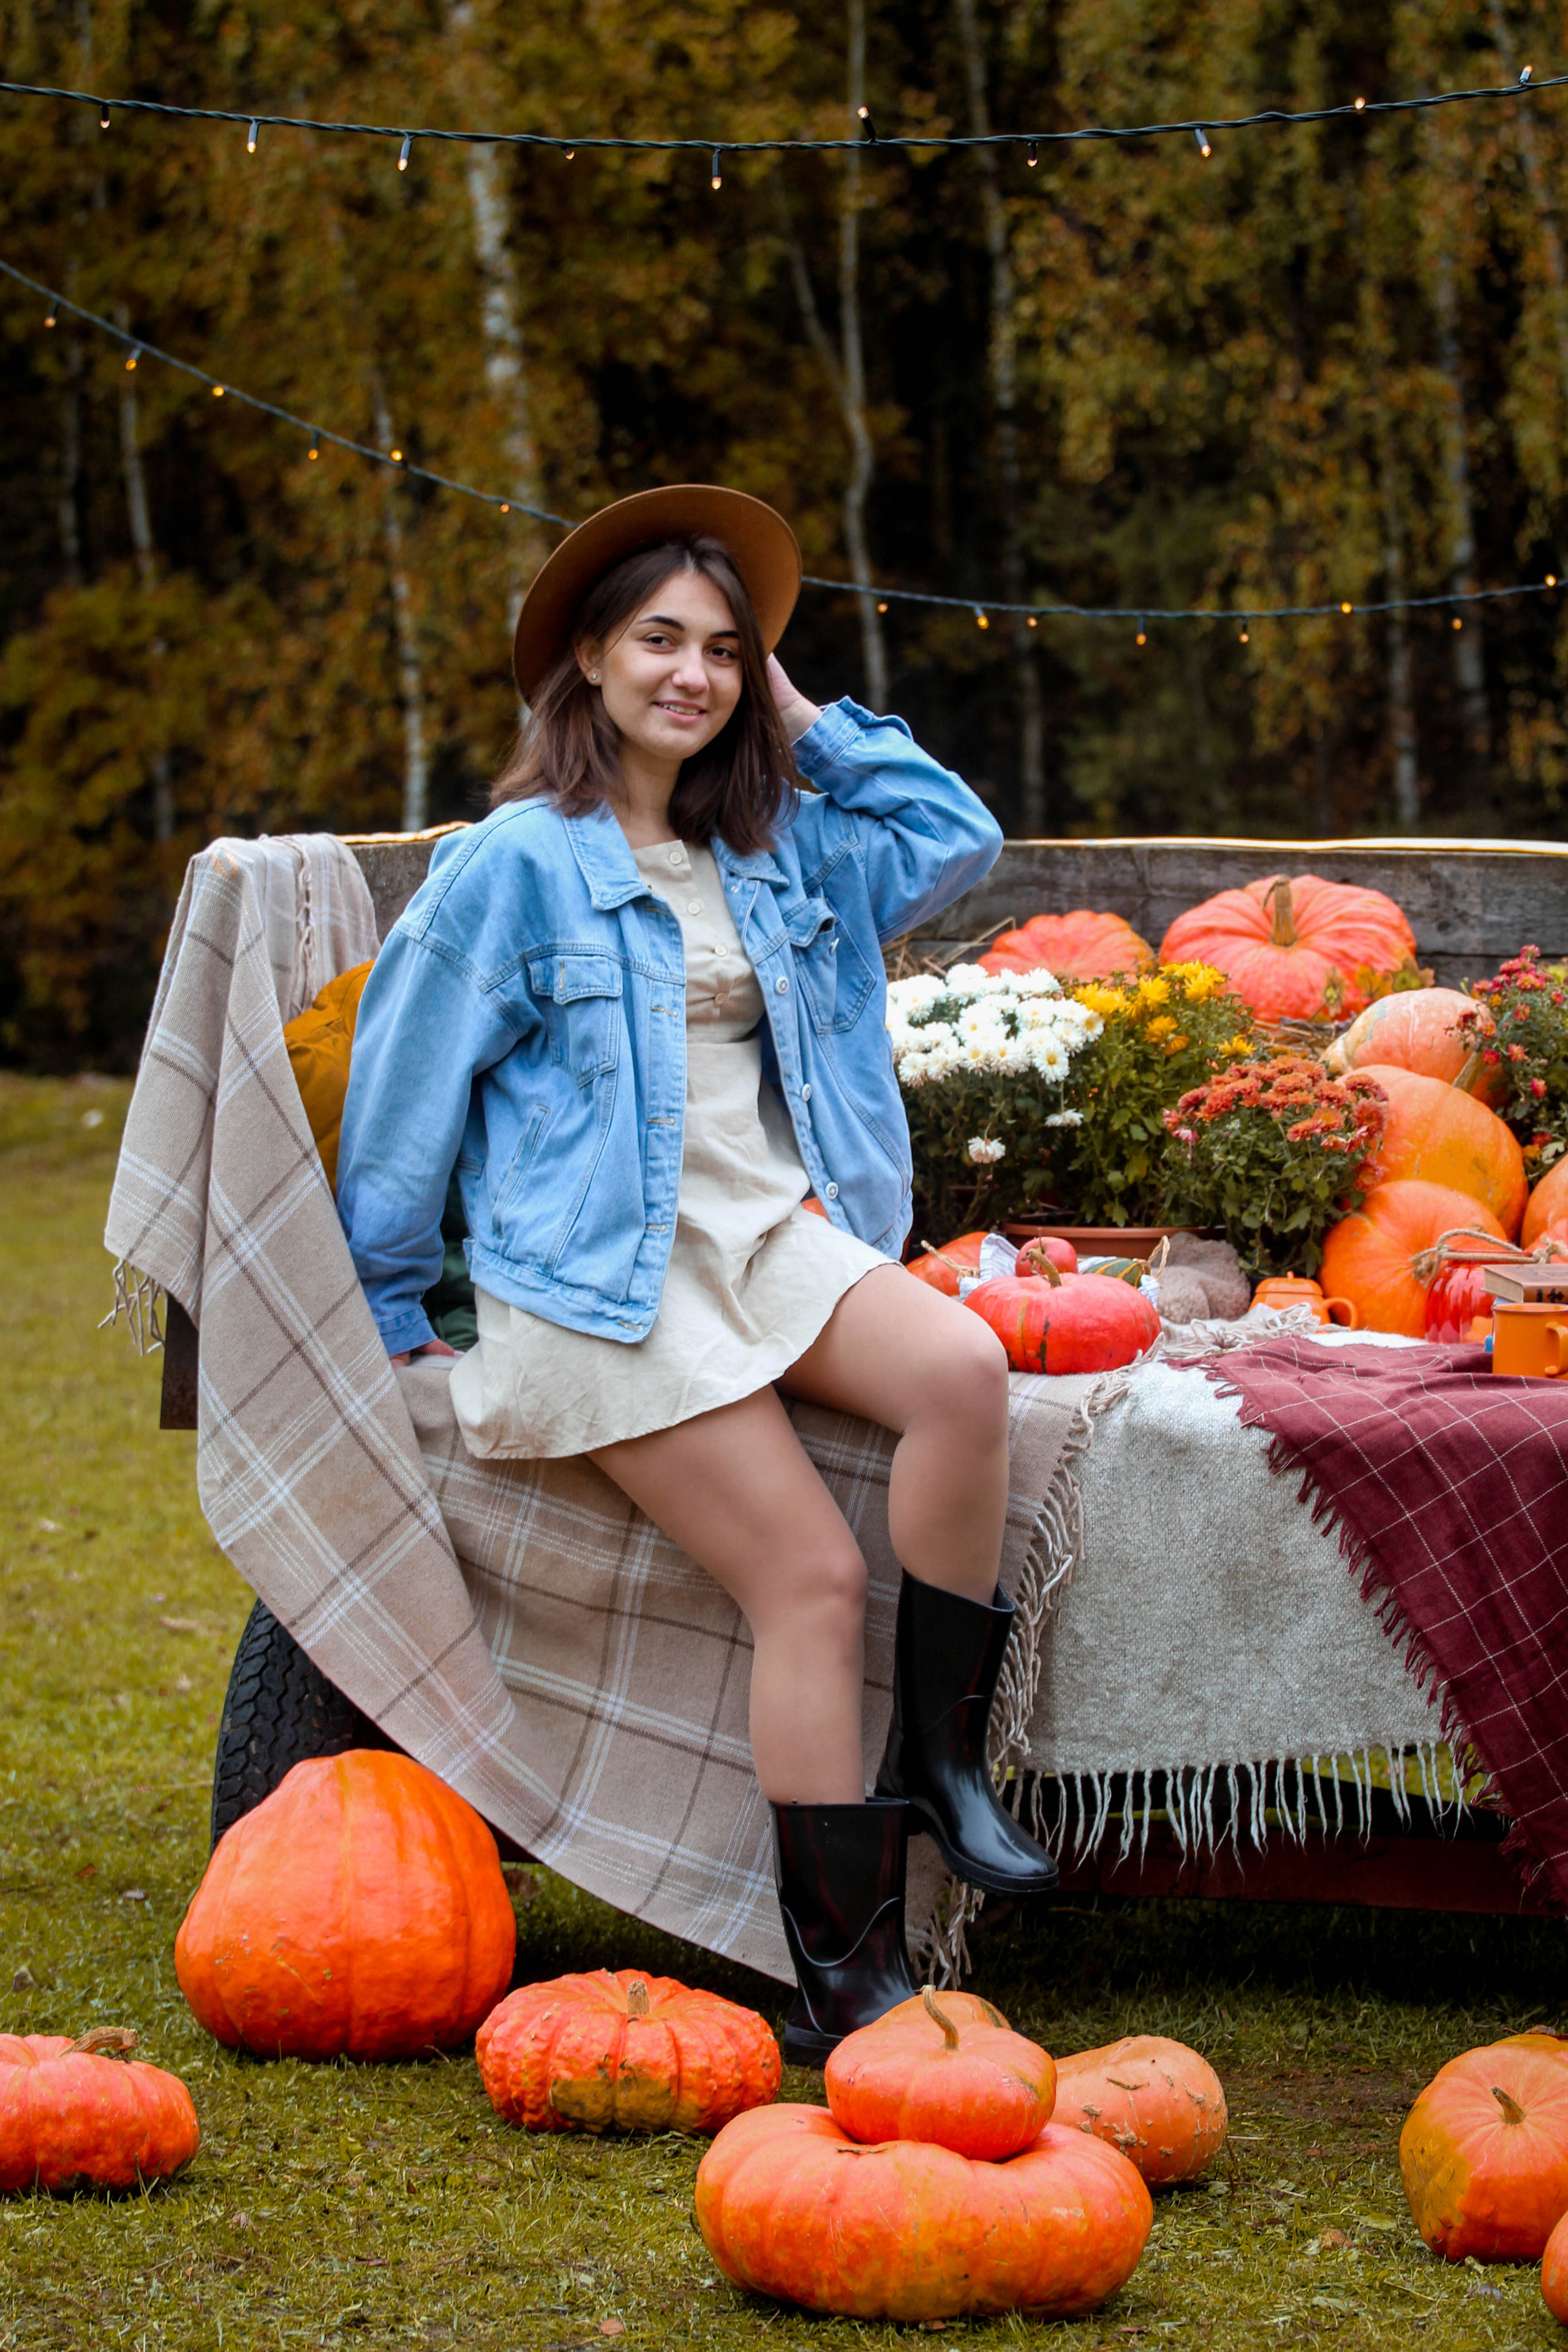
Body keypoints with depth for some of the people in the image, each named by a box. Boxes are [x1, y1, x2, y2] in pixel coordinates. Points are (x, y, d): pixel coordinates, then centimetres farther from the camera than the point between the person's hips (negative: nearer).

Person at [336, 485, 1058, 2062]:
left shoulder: (775, 848, 16)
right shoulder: (516, 863, -3)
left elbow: (957, 840, 19)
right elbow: (406, 1086, 2)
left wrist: (804, 726, 14)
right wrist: (393, 1312, 7)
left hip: (775, 1231, 6)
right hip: (605, 1272, -6)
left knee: (966, 1371, -27)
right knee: (812, 1579, -19)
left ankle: (939, 1759, -15)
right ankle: (845, 1980, -15)